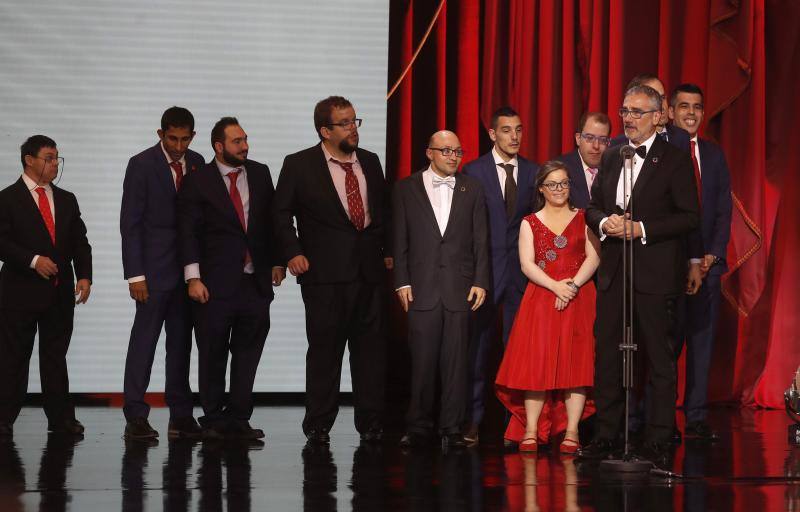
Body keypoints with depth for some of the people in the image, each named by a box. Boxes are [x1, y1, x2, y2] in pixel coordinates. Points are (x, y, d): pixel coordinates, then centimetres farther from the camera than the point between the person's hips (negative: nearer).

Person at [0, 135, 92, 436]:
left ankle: (61, 418, 11)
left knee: (56, 356, 8)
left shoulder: (67, 200, 15)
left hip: (61, 293, 5)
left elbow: (80, 242, 12)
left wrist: (84, 276, -2)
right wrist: (33, 260, -20)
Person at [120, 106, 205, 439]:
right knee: (144, 340, -4)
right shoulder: (141, 165, -6)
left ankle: (181, 415, 10)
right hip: (154, 268, -5)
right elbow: (130, 223, -7)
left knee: (181, 342, 7)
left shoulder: (196, 163, 8)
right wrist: (135, 274, -12)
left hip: (188, 269, 5)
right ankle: (136, 417, -2)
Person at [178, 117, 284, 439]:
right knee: (212, 355, 3)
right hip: (215, 283, -4)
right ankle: (213, 420, 12)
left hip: (256, 280, 4)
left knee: (248, 354, 5)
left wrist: (277, 261, 7)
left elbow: (271, 221, 14)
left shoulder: (260, 174, 9)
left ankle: (238, 419, 11)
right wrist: (193, 278, -11)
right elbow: (188, 232, -5)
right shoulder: (197, 182, -3)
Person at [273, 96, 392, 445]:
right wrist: (293, 252, -9)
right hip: (325, 272, -4)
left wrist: (388, 250, 11)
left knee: (371, 346, 4)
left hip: (369, 270, 4)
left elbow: (383, 208, 21)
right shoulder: (299, 166, 0)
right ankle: (318, 426, 7)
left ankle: (370, 423, 11)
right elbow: (282, 213, 3)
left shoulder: (370, 162, 13)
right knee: (324, 348, -1)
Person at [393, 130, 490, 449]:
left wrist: (480, 281, 0)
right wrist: (402, 282, -2)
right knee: (422, 362, -1)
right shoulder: (407, 189, 8)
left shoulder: (471, 189, 11)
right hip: (422, 290, -1)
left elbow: (480, 240, 8)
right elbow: (400, 241, 5)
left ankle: (451, 428, 6)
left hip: (459, 289, 1)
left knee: (456, 362, 0)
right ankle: (418, 428, 8)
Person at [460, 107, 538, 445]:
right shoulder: (473, 172, 0)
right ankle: (472, 420, 5)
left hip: (521, 267, 2)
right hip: (484, 268, -2)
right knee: (477, 347, -1)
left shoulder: (533, 172, 8)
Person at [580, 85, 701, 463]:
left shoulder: (675, 161, -5)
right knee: (607, 356, 8)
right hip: (613, 273, 6)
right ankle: (605, 436, 15)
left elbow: (689, 217, -9)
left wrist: (641, 229, -16)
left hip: (654, 274, -6)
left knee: (659, 358, 0)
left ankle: (658, 441, 5)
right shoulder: (611, 158, 13)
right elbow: (593, 206, 17)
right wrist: (605, 222, -5)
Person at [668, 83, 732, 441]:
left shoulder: (714, 155, 13)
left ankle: (697, 418, 7)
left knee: (702, 342, 4)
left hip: (707, 263, 4)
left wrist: (713, 254, -3)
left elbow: (724, 209, 11)